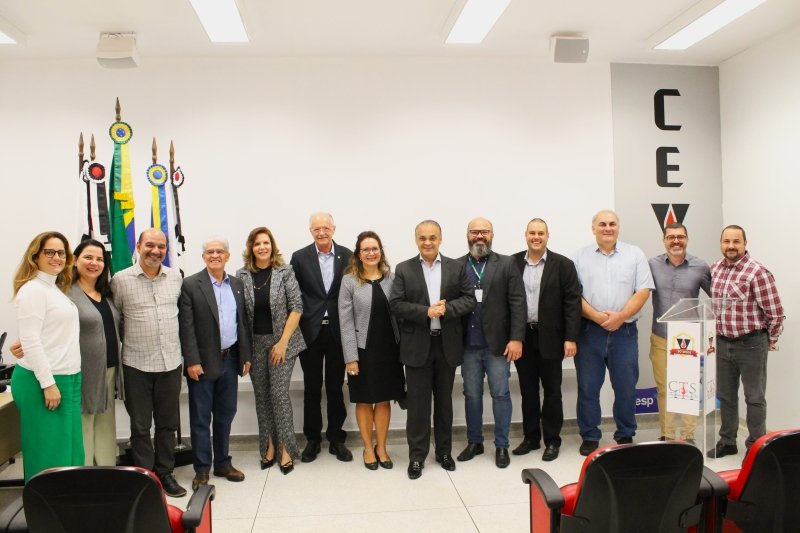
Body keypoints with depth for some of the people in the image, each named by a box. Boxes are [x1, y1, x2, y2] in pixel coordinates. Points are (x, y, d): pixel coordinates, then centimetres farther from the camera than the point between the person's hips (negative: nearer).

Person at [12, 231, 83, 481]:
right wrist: (48, 383, -20)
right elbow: (30, 341, -18)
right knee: (48, 452, 0)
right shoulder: (32, 290, -13)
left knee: (66, 449, 14)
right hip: (42, 382, -9)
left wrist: (59, 382, 15)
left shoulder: (57, 289, 14)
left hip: (66, 379, 9)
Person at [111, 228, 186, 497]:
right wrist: (131, 343, 3)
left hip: (170, 363, 3)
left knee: (168, 424, 13)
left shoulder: (175, 277, 5)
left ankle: (165, 473, 27)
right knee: (140, 426, 9)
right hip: (137, 365, -3)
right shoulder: (121, 280, -5)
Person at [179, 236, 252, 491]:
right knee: (201, 418, 5)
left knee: (225, 415, 14)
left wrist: (246, 355, 8)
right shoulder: (191, 285, -6)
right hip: (203, 362, -4)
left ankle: (223, 463, 28)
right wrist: (192, 361, -15)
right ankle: (202, 469, 17)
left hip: (230, 359, 5)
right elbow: (186, 326, -10)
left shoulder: (237, 284, 8)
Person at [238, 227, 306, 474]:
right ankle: (268, 446, 21)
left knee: (279, 394, -5)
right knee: (262, 396, 8)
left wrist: (283, 342, -11)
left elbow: (296, 307, -6)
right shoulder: (241, 275, 2)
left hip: (281, 342, -2)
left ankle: (286, 449, 6)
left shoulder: (285, 272, -4)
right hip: (254, 344, 3)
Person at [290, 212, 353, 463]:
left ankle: (336, 438, 23)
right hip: (310, 332, 0)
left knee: (335, 388, 10)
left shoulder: (347, 256, 0)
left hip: (338, 331, 0)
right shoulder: (300, 257, -1)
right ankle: (312, 439, 23)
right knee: (312, 388, 10)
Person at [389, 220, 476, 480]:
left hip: (447, 344, 2)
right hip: (417, 345, -1)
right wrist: (426, 312, -19)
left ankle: (444, 451, 28)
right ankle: (417, 456, 15)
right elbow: (396, 304, -6)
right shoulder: (404, 269, 1)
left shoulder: (456, 267, 5)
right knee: (417, 402, 4)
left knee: (444, 400, 13)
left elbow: (469, 299, 0)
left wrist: (447, 309, -17)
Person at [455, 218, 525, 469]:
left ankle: (501, 446, 18)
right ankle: (474, 442, 26)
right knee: (471, 395, 11)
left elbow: (518, 303, -4)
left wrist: (516, 338, -11)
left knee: (500, 395, 5)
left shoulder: (507, 264, 1)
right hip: (468, 345, 2)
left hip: (498, 343, -1)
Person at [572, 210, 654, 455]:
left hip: (624, 332, 1)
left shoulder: (635, 254, 6)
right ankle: (589, 437, 17)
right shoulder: (580, 256, 5)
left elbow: (643, 290, 0)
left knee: (626, 388, 7)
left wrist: (621, 316, -12)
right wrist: (596, 316, -14)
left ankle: (625, 436, 23)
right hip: (589, 331, 0)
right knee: (587, 387, 4)